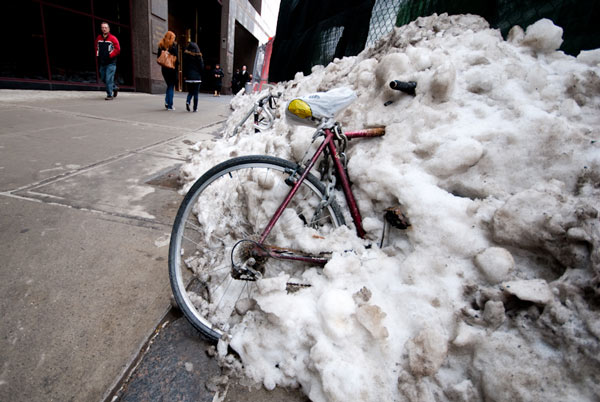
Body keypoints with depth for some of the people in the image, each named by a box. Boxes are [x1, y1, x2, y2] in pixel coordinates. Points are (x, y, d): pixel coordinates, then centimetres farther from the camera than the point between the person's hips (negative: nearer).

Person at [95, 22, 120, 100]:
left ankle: (110, 95, -6)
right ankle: (114, 88, 30)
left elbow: (118, 49, -7)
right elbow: (96, 47, 25)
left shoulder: (113, 38, -3)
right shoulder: (98, 38, 12)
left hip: (111, 62, -6)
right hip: (102, 63, 6)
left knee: (109, 79, -12)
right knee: (103, 79, 10)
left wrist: (110, 56, -12)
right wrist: (98, 55, 11)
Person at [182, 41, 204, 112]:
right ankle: (195, 108, 3)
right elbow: (202, 66, -2)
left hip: (188, 77, 2)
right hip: (197, 77, -2)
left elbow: (184, 66, 0)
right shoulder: (198, 55, -4)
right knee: (196, 93, 4)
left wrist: (184, 75, 5)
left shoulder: (186, 55, 1)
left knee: (190, 92, 14)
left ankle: (188, 101, -13)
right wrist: (200, 75, 11)